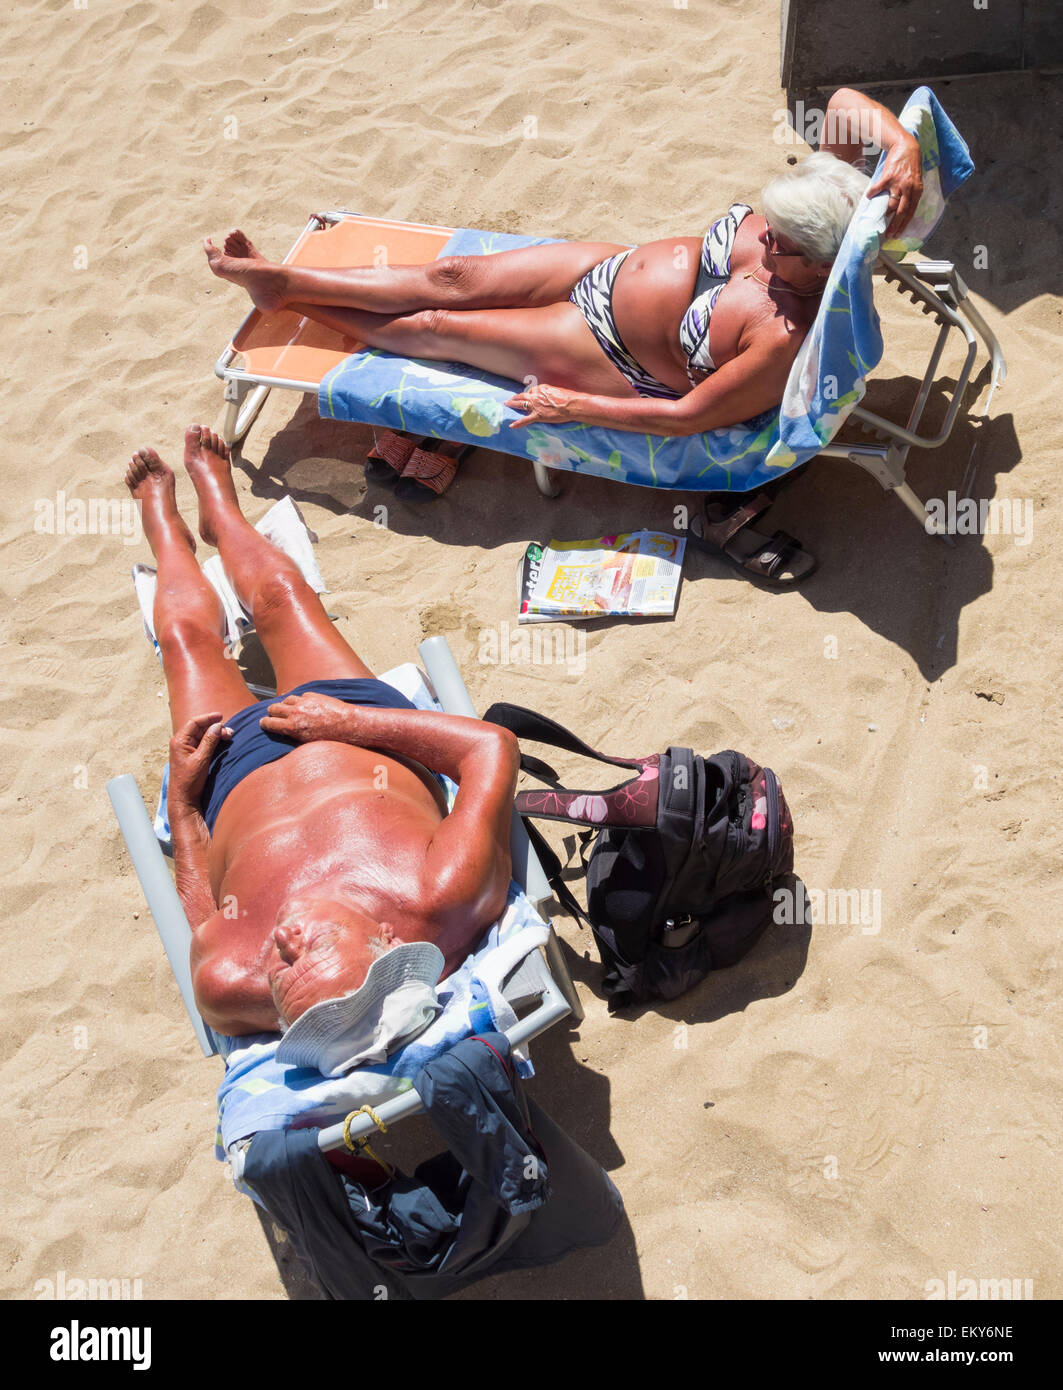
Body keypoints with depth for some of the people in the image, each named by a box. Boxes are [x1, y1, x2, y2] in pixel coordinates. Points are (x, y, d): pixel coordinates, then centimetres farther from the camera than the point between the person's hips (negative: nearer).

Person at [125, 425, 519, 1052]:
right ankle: (220, 510, 61)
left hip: (237, 781, -1)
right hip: (365, 739, 1)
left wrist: (183, 800, -12)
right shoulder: (449, 894, -48)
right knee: (280, 591, 21)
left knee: (187, 632, 22)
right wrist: (348, 722, -29)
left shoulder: (229, 982, -44)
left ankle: (165, 522, 61)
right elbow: (493, 747, -32)